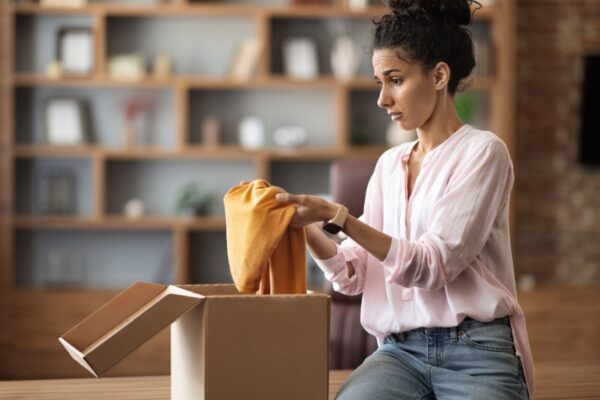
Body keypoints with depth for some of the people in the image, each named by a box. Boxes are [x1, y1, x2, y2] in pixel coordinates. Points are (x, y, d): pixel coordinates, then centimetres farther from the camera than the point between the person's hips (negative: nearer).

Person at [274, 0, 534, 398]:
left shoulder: (482, 151, -4)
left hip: (476, 352, -3)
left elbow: (433, 265, -14)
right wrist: (306, 226, -9)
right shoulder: (388, 164, 13)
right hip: (401, 350, 3)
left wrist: (338, 217, -21)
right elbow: (355, 274, 8)